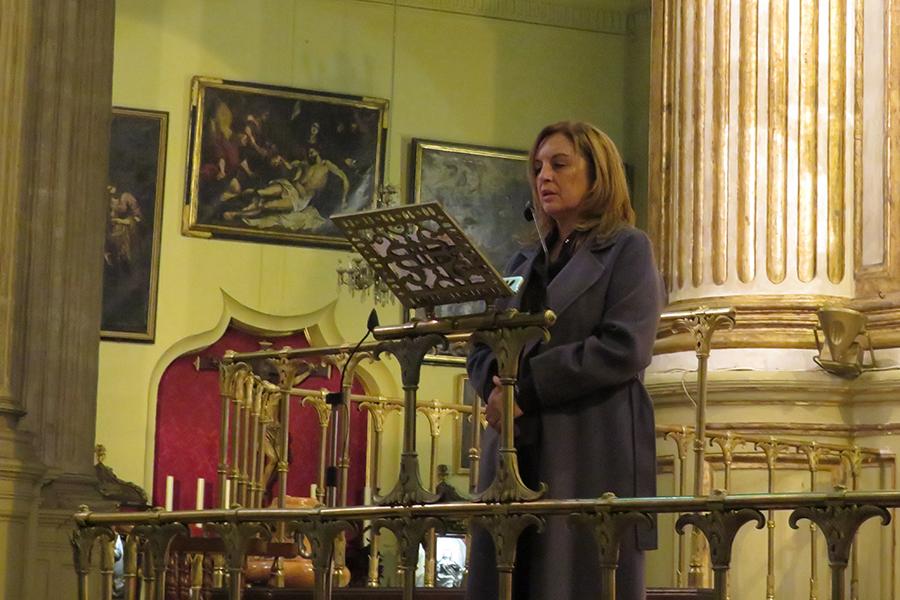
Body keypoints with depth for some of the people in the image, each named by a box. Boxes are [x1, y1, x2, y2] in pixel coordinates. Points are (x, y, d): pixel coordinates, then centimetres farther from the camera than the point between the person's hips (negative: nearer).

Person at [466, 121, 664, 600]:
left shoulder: (627, 250, 4)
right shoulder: (525, 262, 22)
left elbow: (625, 349, -11)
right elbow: (481, 350, 18)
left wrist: (526, 385, -12)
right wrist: (497, 382, -6)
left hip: (591, 455, -6)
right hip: (515, 454, 6)